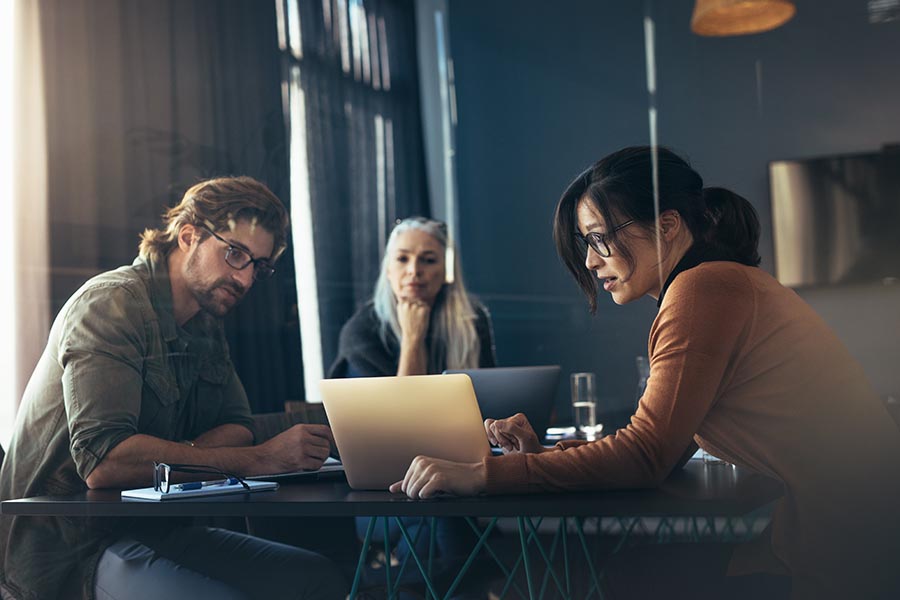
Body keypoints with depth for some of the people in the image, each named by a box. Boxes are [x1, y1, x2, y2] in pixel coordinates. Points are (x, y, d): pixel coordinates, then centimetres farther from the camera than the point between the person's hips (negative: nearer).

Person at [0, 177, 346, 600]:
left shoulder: (206, 326, 14)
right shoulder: (112, 303, -15)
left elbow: (238, 429, 7)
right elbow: (103, 461, -26)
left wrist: (173, 456, -16)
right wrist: (260, 459, -25)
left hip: (151, 530, 8)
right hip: (71, 548, -8)